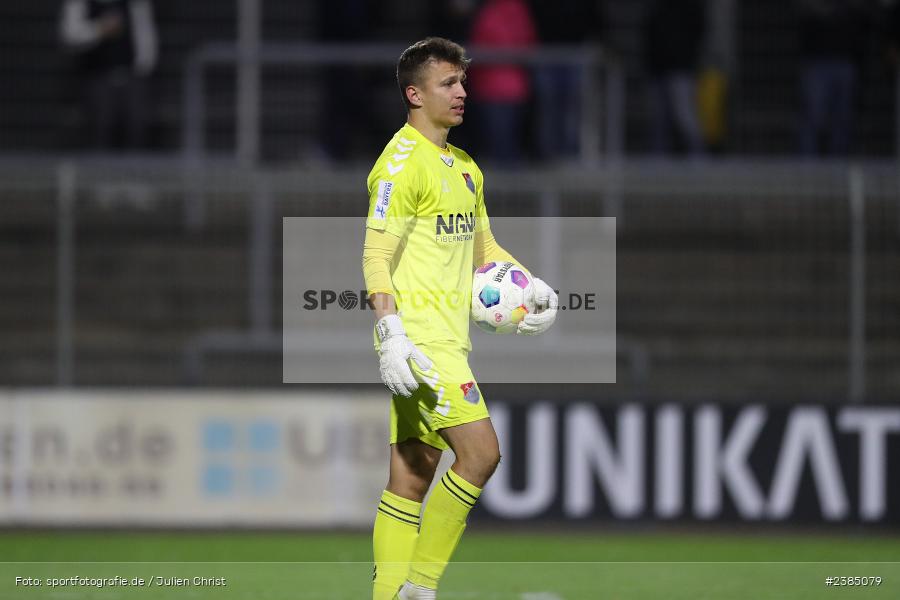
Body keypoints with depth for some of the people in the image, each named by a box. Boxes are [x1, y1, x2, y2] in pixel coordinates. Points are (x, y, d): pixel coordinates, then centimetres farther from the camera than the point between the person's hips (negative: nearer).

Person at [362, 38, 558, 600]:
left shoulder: (464, 167, 18)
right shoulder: (403, 163, -10)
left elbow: (482, 247, 28)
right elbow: (377, 258, -15)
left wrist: (534, 287, 11)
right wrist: (393, 337, -23)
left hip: (448, 341, 9)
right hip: (418, 337, -9)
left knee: (413, 476, 7)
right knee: (480, 450, -16)